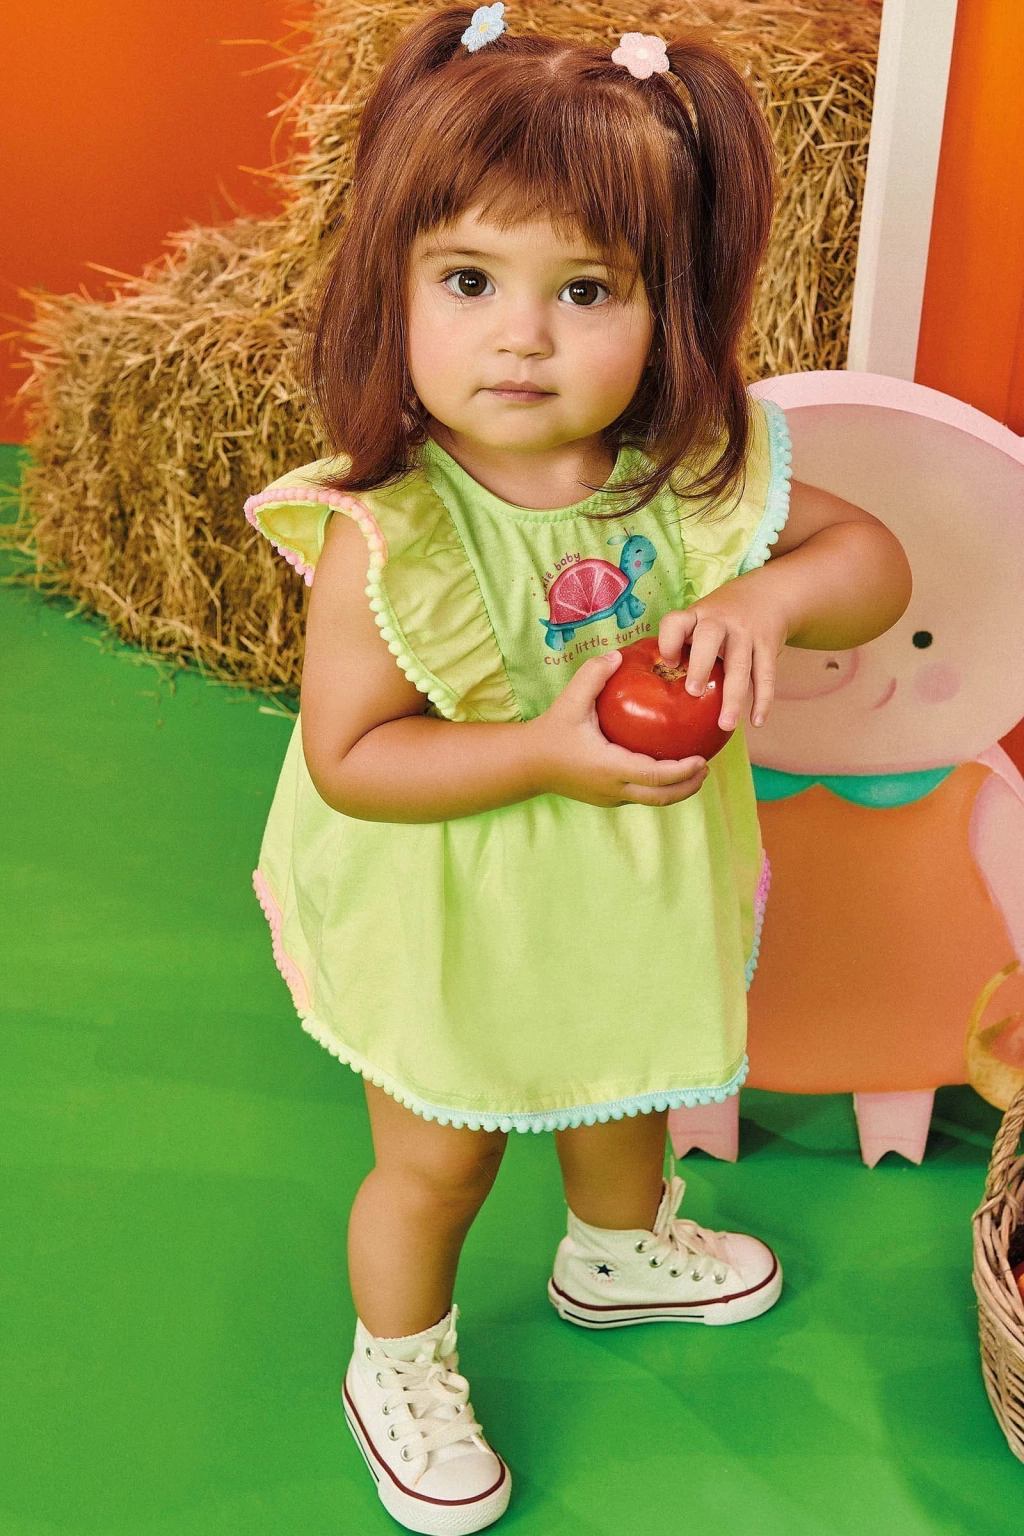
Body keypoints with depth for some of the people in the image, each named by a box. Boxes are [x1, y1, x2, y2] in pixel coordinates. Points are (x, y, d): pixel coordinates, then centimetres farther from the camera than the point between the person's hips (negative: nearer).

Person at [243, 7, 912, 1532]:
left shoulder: (693, 473, -17)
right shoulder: (387, 532, -30)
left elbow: (875, 559, -10)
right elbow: (346, 758, -26)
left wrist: (767, 597, -31)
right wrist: (547, 751, -37)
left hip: (634, 900, 5)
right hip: (459, 932, -5)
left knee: (623, 1089, 31)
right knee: (438, 1161, 17)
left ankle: (621, 1251, 65)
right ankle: (397, 1364, 48)